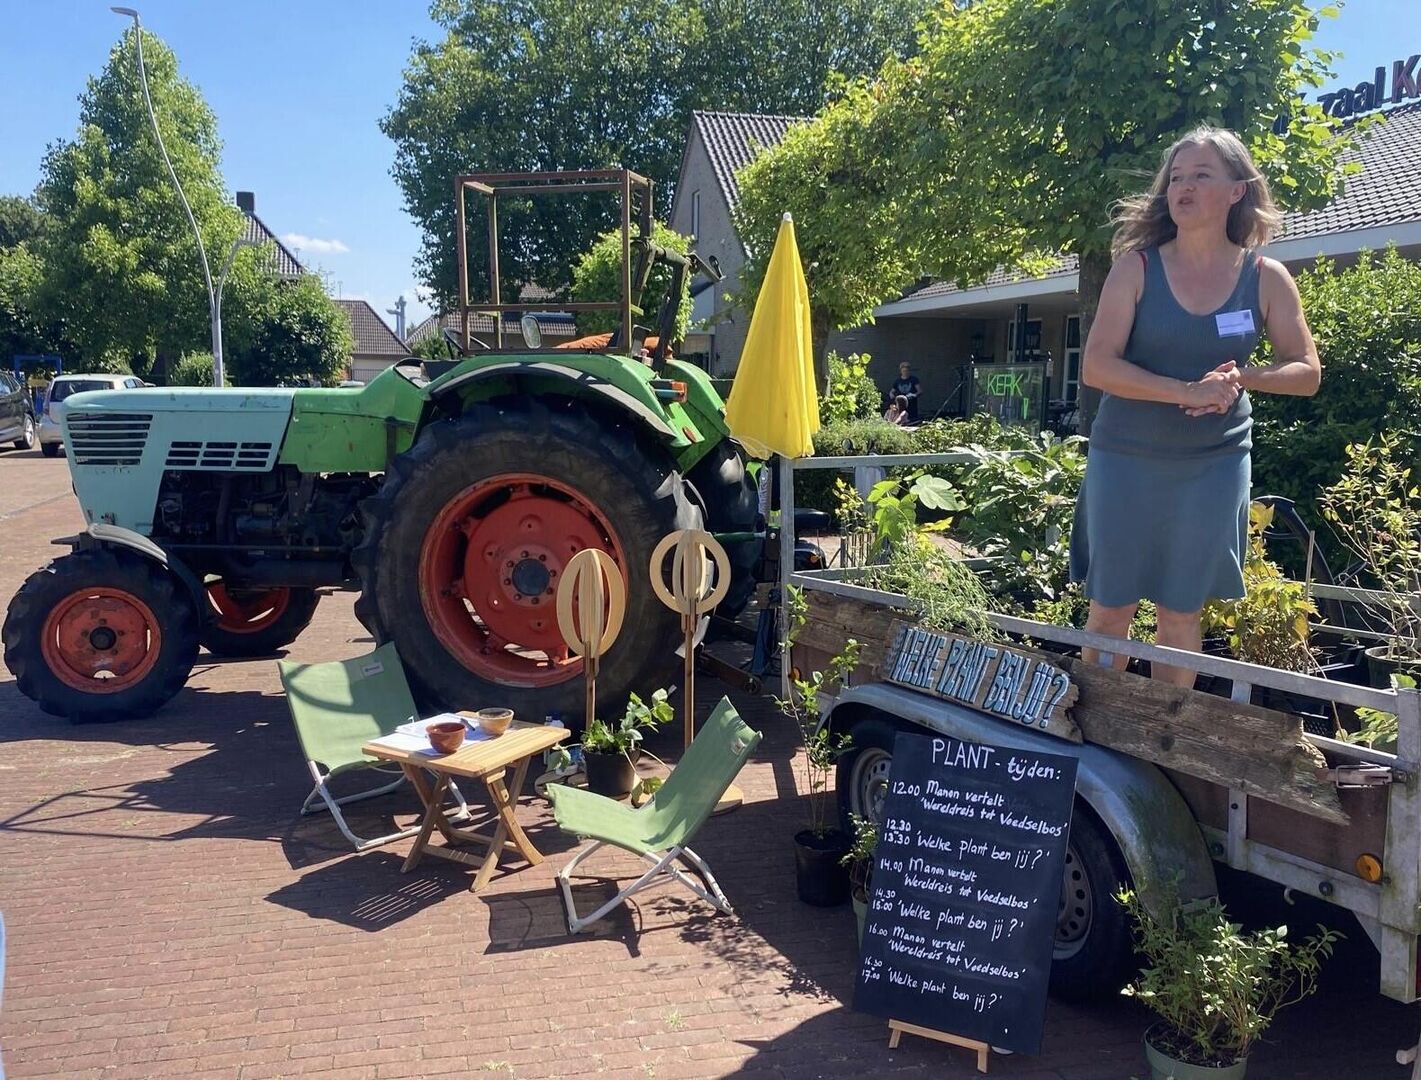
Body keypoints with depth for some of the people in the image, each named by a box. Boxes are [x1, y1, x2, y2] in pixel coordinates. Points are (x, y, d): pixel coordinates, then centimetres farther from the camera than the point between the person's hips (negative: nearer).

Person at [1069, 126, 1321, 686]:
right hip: (1126, 460, -1)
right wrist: (1189, 391, -23)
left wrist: (1239, 378, -14)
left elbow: (1306, 372, 5)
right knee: (1110, 606, 6)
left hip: (1214, 465, 1)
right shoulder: (1137, 267, -6)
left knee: (1181, 613, 10)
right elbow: (1096, 366, -13)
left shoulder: (1266, 278, -1)